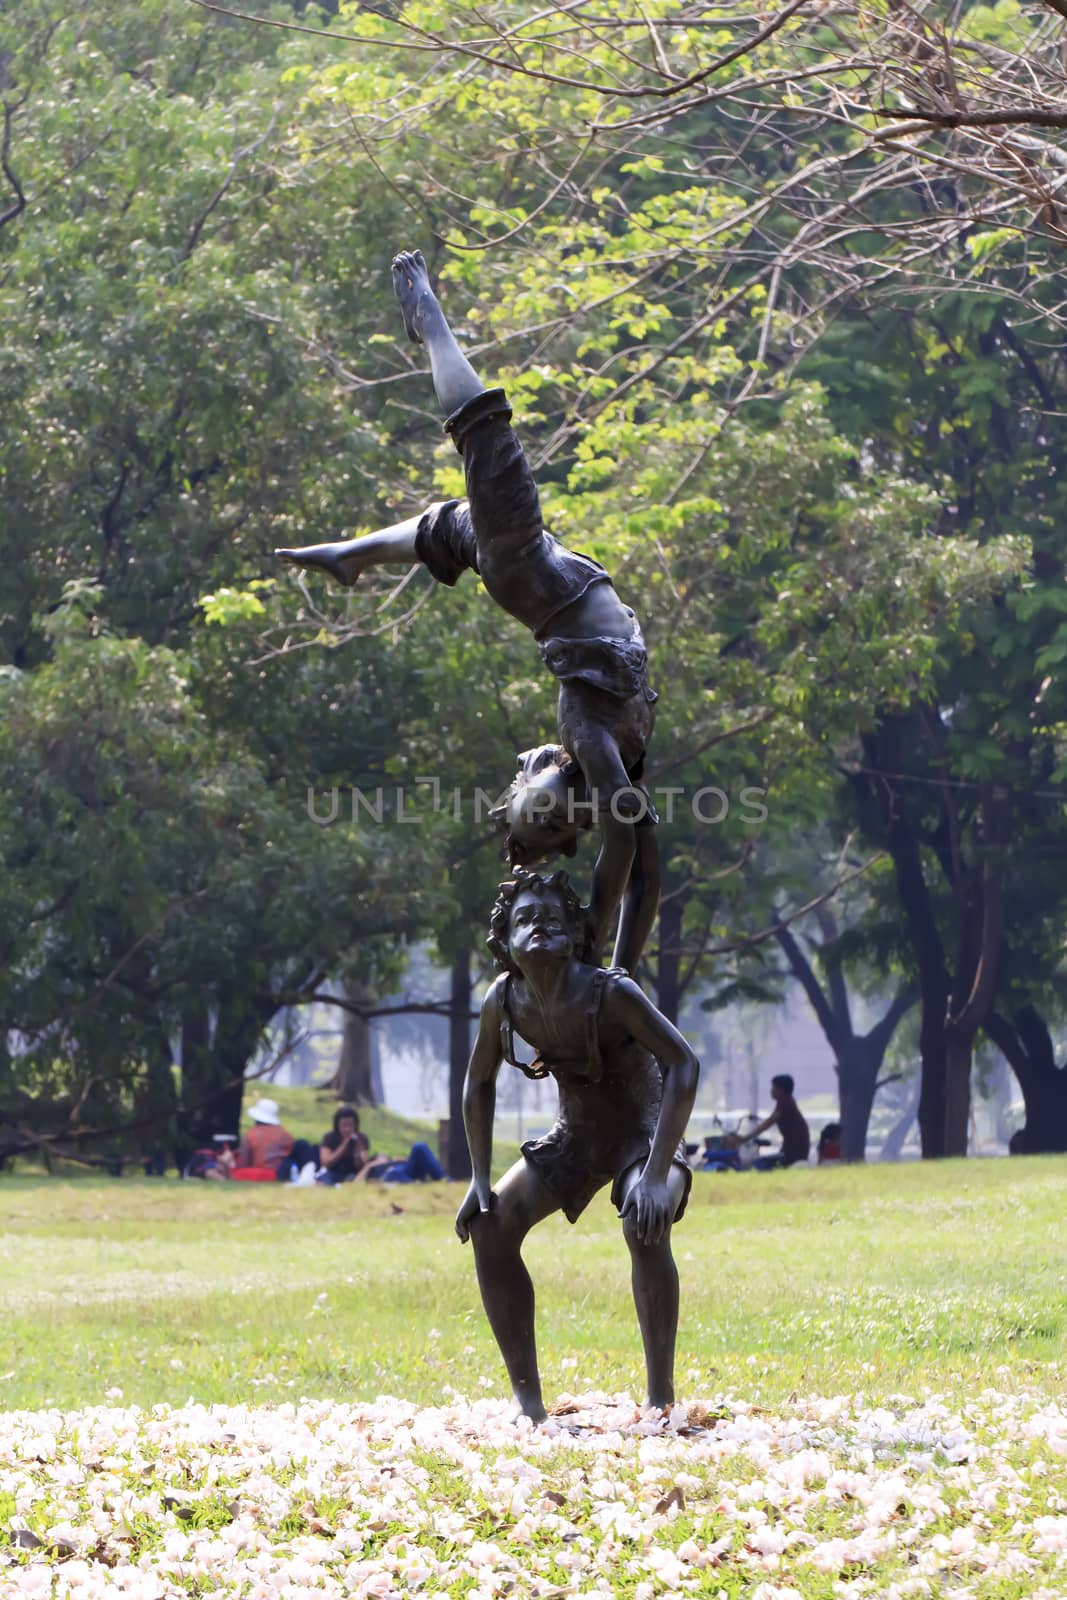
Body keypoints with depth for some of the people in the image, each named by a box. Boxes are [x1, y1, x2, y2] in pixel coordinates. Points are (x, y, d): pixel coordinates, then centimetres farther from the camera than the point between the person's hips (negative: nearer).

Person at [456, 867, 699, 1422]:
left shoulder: (610, 993, -28)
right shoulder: (503, 1001, -13)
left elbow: (684, 1065, -32)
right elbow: (479, 1083, 4)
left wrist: (657, 1175, -37)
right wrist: (480, 1180, -2)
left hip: (645, 1131, -6)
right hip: (574, 1134, 6)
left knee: (645, 1226, -34)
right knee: (489, 1227, -11)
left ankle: (661, 1398, -24)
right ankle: (528, 1402, -4)